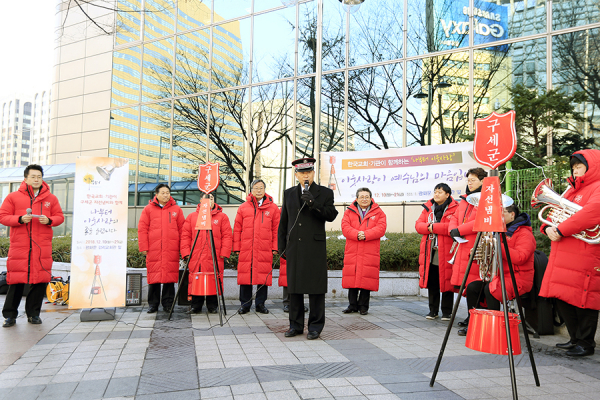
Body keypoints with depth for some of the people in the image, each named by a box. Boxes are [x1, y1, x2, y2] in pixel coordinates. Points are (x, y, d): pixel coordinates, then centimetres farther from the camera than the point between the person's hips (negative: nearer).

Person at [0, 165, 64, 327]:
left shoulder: (51, 198, 12)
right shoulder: (13, 197, 6)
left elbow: (60, 217, 12)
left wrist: (49, 220, -9)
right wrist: (20, 219, -13)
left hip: (43, 246, 2)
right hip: (19, 246, -2)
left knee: (41, 279, 3)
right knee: (16, 280, 0)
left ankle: (33, 313, 17)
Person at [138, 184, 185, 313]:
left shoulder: (176, 210, 11)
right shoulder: (148, 209, 9)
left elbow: (182, 229, 11)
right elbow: (142, 229, 7)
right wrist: (144, 247, 0)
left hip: (172, 250, 0)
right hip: (153, 250, 0)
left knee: (170, 277, 1)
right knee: (153, 277, 2)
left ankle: (168, 304, 12)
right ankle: (153, 304, 13)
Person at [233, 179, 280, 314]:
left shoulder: (273, 208, 7)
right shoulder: (243, 208, 9)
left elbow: (276, 229, 6)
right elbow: (237, 229, 9)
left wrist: (275, 247, 1)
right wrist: (236, 247, 4)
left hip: (265, 250, 0)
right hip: (246, 249, 1)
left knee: (263, 276, 3)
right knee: (245, 276, 4)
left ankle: (260, 304, 18)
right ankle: (244, 304, 16)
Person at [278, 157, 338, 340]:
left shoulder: (325, 192, 5)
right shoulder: (289, 193, 14)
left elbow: (331, 215, -7)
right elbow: (283, 221, 14)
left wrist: (313, 204, -20)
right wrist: (281, 246, 10)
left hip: (315, 248, -3)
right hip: (294, 248, 4)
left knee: (315, 287, -1)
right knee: (294, 286, 8)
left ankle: (315, 327, 10)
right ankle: (296, 325, 19)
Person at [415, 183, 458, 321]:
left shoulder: (455, 209, -4)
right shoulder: (428, 208, 14)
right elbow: (418, 225, 7)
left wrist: (433, 227, -15)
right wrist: (428, 227, -14)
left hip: (446, 253, -5)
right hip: (430, 252, 5)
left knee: (446, 282, 2)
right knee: (432, 282, 11)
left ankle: (447, 311, 15)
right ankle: (433, 310, 23)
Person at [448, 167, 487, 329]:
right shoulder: (465, 199, 20)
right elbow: (455, 217, 21)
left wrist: (459, 230, -17)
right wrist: (453, 229, 0)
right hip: (463, 246, 8)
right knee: (465, 284, 11)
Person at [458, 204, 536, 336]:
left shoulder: (524, 233, -9)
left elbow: (520, 257, -26)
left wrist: (498, 245, -27)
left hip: (518, 278, -8)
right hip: (500, 276, 8)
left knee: (490, 289, -31)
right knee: (472, 287, -8)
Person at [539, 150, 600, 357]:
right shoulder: (572, 190, 22)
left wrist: (561, 230, -23)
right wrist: (548, 227, -2)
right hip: (562, 257, 8)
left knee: (582, 299, -3)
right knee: (562, 298, 11)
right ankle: (576, 339, 25)